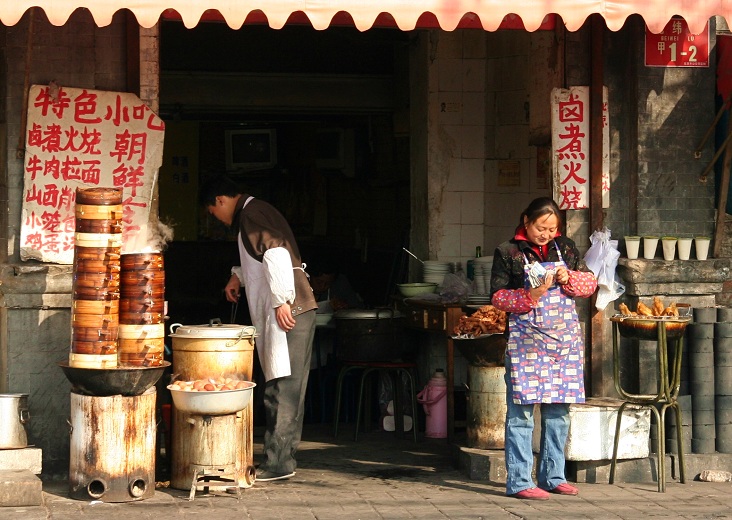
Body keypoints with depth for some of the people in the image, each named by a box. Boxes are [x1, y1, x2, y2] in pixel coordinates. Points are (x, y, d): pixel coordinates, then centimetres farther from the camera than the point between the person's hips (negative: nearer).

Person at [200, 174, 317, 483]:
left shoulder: (250, 215, -10)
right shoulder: (256, 211, 23)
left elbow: (276, 254, -23)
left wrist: (281, 301, -24)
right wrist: (239, 276, 28)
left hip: (288, 312, -10)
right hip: (296, 310, 10)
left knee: (281, 388, -9)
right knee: (288, 389, 12)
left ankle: (278, 463, -9)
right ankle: (284, 457, 16)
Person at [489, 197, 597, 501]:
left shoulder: (565, 248, 11)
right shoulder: (508, 252, -1)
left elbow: (590, 283, 13)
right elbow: (497, 296, -4)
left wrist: (569, 279, -7)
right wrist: (530, 296, -19)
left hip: (565, 338, 5)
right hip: (526, 339, -5)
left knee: (558, 412, 8)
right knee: (521, 411, -7)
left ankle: (552, 476, 17)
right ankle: (519, 482, -6)